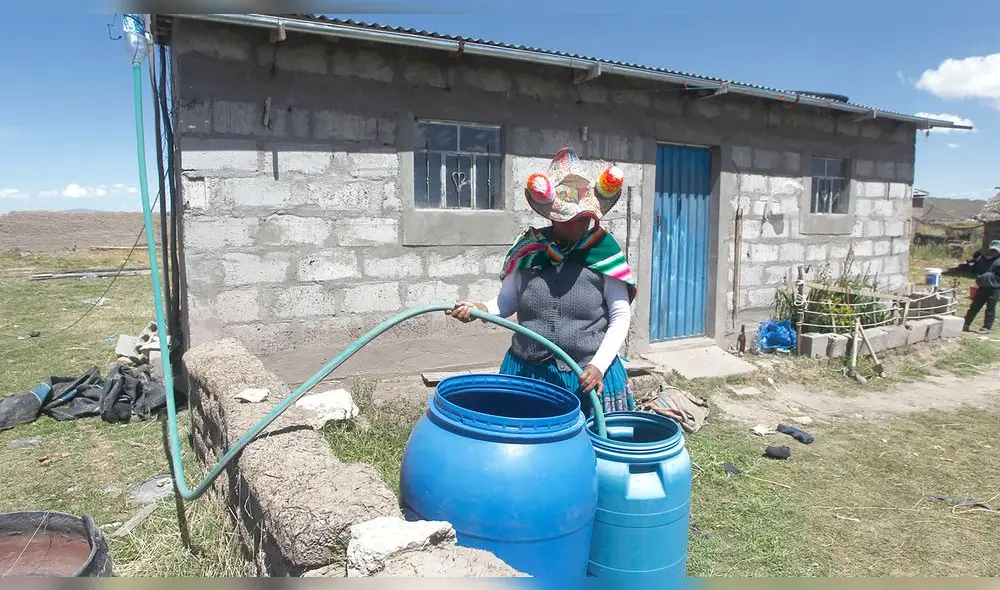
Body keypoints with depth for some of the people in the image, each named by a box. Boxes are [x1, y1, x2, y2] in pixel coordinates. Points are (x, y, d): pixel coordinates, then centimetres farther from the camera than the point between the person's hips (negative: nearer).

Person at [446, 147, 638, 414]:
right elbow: (508, 300, 11)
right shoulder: (528, 249, 0)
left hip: (588, 376, -2)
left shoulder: (603, 251, -6)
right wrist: (481, 308, -9)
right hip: (527, 372, 2)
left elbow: (620, 316, -2)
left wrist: (598, 365, -11)